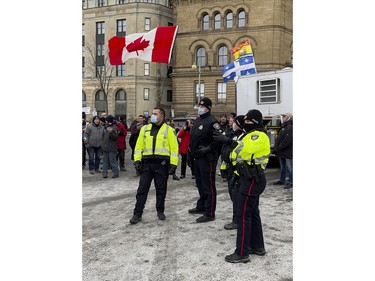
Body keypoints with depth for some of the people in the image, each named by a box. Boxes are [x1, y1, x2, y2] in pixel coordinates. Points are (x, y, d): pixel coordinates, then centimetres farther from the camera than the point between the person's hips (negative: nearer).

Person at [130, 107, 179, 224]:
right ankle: (137, 213, 9)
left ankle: (160, 211, 25)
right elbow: (139, 145, 11)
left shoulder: (169, 130, 0)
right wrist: (137, 160, 2)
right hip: (147, 163, 3)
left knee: (161, 189, 9)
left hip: (162, 164, -2)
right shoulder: (145, 128, 11)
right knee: (142, 189, 2)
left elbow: (174, 148, -3)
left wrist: (173, 164, -9)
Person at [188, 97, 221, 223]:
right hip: (197, 157, 10)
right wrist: (192, 150, 19)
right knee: (200, 183, 20)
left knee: (208, 185, -6)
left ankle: (209, 213, 0)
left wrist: (208, 149, -21)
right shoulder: (197, 120, 15)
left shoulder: (212, 121, -14)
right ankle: (201, 207, 35)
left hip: (207, 158, -10)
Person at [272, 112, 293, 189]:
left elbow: (287, 141, -24)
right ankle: (282, 180, 29)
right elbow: (278, 139, 17)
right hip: (282, 153, 10)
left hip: (288, 153, -10)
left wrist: (278, 149, -19)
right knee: (282, 167, 18)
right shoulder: (284, 127, 16)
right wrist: (275, 148, 7)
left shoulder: (290, 128, -17)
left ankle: (290, 182, 6)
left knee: (289, 168, -1)